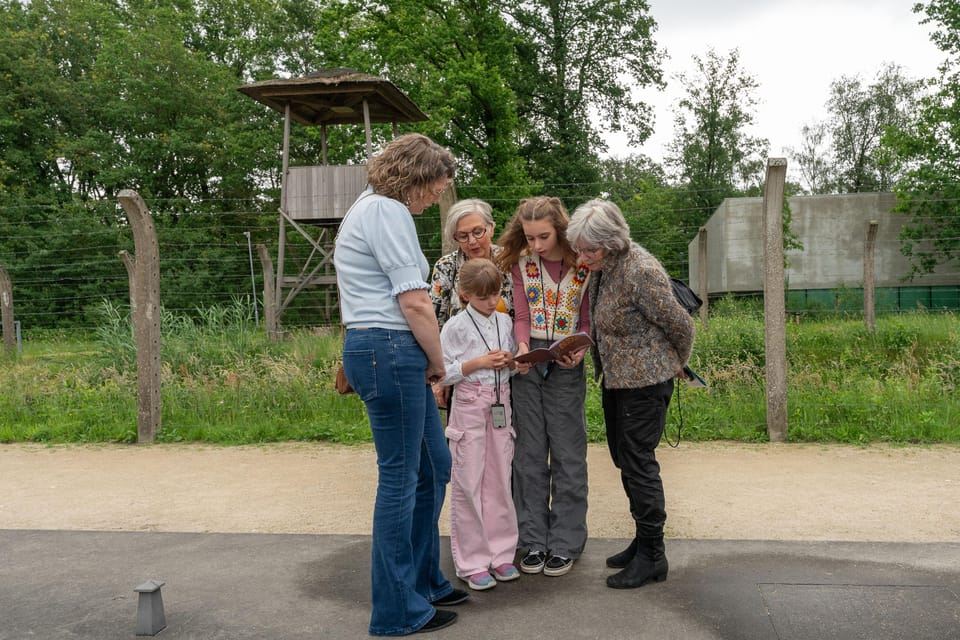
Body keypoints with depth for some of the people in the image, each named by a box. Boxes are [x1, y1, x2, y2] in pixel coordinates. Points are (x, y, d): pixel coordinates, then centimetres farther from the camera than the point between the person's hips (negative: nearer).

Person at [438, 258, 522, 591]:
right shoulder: (456, 327, -6)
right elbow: (444, 373, -9)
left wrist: (510, 361, -4)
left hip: (501, 404, 5)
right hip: (469, 405, -4)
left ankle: (500, 553, 20)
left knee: (499, 480, 8)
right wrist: (479, 363, -16)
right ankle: (471, 561, 10)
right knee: (469, 483, 0)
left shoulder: (505, 322, 8)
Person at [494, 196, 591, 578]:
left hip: (566, 366, -2)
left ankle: (565, 543, 16)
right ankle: (533, 540, 19)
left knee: (567, 455, 4)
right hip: (527, 361, 2)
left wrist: (579, 350, -18)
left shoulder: (584, 265, -5)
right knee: (529, 453, 8)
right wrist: (522, 347, -20)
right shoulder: (521, 264, 2)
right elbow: (522, 317, 0)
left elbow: (588, 321, 1)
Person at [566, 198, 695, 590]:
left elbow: (680, 325, -14)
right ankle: (644, 540, 30)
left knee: (638, 462, -3)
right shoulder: (600, 267, 3)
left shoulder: (641, 272, -24)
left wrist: (677, 364, 1)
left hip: (645, 381, -9)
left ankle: (652, 556, 11)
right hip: (615, 378, 9)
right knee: (623, 458, 15)